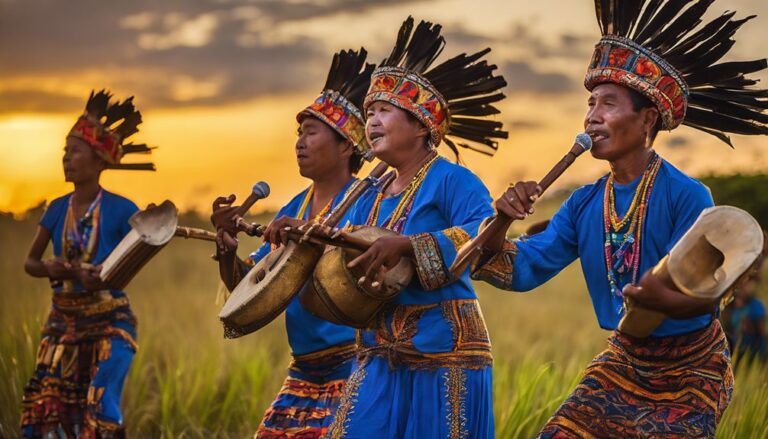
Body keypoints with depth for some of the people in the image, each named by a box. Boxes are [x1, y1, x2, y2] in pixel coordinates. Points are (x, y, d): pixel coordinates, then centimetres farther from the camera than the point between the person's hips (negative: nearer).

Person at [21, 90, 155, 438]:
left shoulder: (121, 210, -11)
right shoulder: (58, 209, 2)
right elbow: (30, 262, 10)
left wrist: (105, 276, -24)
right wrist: (50, 269, -13)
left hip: (110, 324, -5)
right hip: (63, 323, 5)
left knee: (100, 411, -11)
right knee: (44, 407, 3)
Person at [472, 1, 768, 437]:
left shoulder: (687, 195, -21)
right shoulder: (584, 204, -2)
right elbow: (522, 270, -4)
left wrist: (664, 299, -46)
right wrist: (501, 221, -24)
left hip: (691, 368, -5)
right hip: (624, 360, 6)